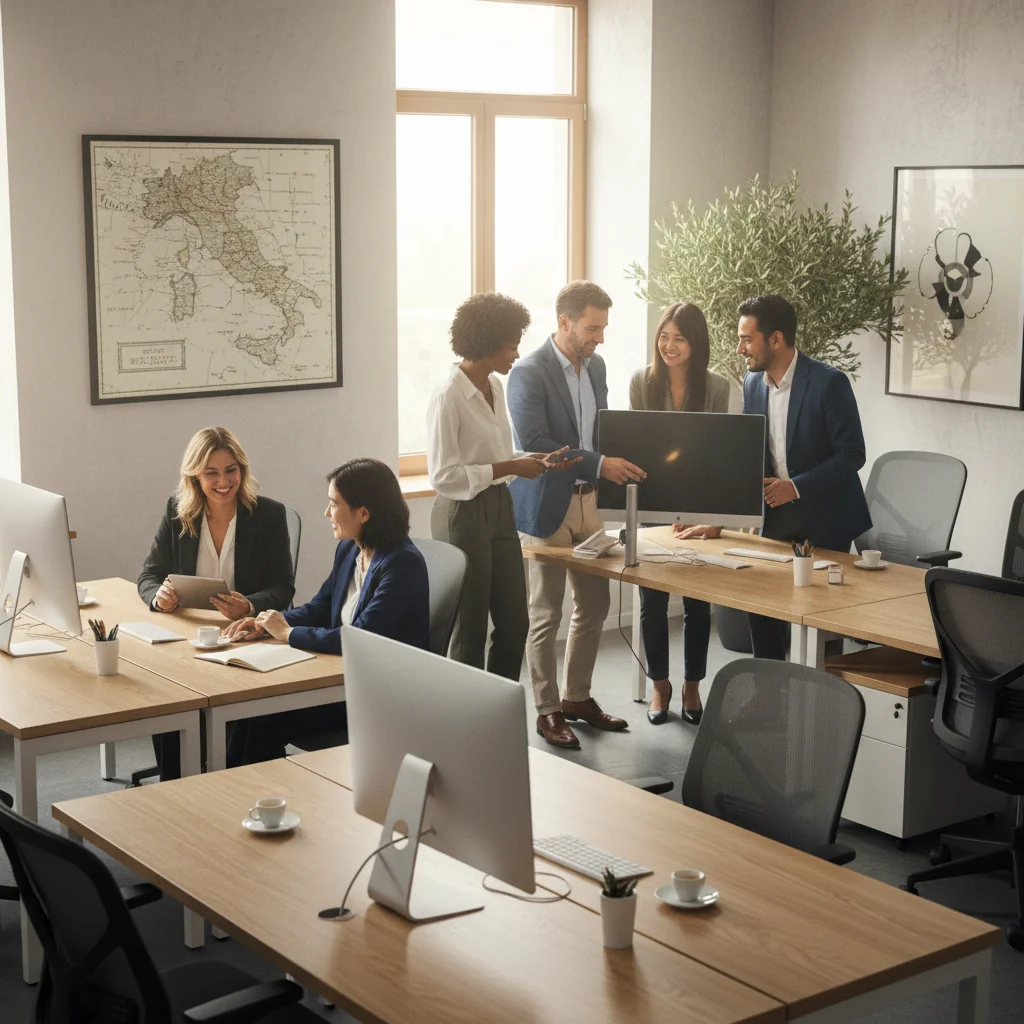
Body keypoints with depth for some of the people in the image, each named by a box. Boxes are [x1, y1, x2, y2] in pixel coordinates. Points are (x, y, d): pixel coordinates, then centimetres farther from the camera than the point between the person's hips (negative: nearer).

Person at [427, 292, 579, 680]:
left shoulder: (495, 386, 8)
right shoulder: (448, 397, -18)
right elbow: (443, 476, -19)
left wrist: (536, 461, 2)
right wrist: (509, 468, -20)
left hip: (499, 508, 8)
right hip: (463, 515, -8)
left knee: (514, 622, 12)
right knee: (470, 632, 4)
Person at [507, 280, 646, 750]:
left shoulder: (595, 365, 9)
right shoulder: (529, 373, -16)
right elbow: (534, 444, -22)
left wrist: (620, 461, -1)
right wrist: (599, 465, -26)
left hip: (588, 500, 8)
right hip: (548, 505, -8)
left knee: (594, 604, 14)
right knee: (546, 615, 2)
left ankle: (578, 698, 28)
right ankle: (548, 711, 13)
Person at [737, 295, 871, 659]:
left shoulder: (829, 383, -18)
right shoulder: (753, 382, 3)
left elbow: (852, 454, -16)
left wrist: (796, 487, -23)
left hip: (823, 518, -6)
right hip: (774, 513, 6)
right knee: (761, 606, 6)